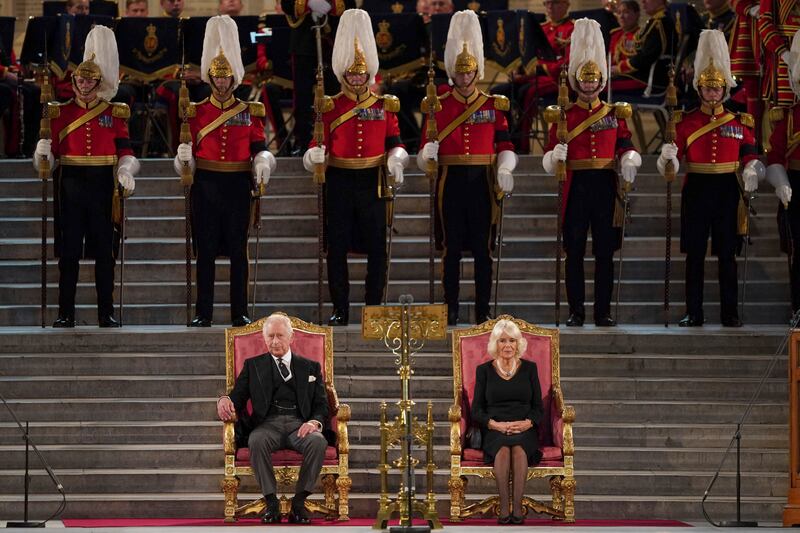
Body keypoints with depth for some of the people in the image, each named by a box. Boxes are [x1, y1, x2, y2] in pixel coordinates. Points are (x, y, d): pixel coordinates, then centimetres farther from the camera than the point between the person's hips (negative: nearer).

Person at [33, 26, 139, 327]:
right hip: (70, 186, 0)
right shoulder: (60, 113, 8)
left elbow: (125, 152, 3)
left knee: (104, 252, 2)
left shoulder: (114, 113, 7)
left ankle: (107, 314, 7)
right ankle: (66, 314, 5)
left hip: (103, 185, 0)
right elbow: (52, 154, 7)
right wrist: (42, 153, -16)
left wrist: (125, 172, -16)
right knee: (68, 252, 1)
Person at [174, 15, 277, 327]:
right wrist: (183, 158, -17)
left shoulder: (249, 112, 7)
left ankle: (239, 313, 6)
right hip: (206, 186, 0)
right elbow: (189, 152, 6)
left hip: (237, 186, 0)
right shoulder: (196, 112, 6)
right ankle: (204, 313, 5)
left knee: (238, 251, 2)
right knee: (205, 251, 1)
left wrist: (263, 166, -16)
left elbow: (259, 149, 5)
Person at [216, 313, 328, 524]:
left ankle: (299, 502, -25)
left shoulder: (310, 367, 20)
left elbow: (322, 404, 12)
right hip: (268, 423, 0)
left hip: (299, 425, 0)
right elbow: (237, 398, 12)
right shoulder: (253, 366, 21)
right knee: (256, 440, -37)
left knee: (317, 441, -35)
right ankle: (271, 503, -27)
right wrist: (224, 400, -14)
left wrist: (315, 422, -11)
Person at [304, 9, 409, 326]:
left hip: (372, 182, 0)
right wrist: (315, 155, -21)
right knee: (337, 248, 1)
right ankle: (340, 310, 9)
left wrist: (396, 161, -14)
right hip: (339, 183, 0)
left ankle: (374, 308, 10)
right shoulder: (330, 107, 4)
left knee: (376, 248, 1)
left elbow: (394, 143, 7)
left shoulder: (384, 106, 6)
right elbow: (320, 143, 2)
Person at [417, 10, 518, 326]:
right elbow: (429, 144, 1)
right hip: (451, 182, 0)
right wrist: (427, 156, -22)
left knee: (482, 248, 2)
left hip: (481, 182, 0)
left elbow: (505, 145, 4)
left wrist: (505, 170, -13)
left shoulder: (493, 105, 6)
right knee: (451, 249, 3)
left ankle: (482, 310, 7)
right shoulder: (439, 106, 5)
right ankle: (451, 309, 8)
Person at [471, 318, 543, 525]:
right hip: (494, 431, 0)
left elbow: (539, 407, 9)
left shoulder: (529, 368, 12)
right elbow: (476, 410, 6)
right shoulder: (484, 370, 10)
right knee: (503, 450, -36)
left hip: (524, 430, 0)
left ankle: (517, 508, -38)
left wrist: (528, 423, -12)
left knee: (519, 449, -35)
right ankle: (504, 508, -37)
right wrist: (494, 424, -13)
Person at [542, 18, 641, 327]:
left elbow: (626, 146, 7)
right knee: (574, 251, 0)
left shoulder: (615, 114, 10)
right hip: (576, 186, -1)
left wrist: (629, 163, -15)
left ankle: (603, 311, 6)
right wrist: (556, 156, -20)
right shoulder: (563, 115, 6)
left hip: (605, 186, 1)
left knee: (605, 251, 1)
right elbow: (550, 159, 3)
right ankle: (576, 311, 6)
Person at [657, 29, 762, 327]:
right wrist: (667, 156, -23)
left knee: (727, 255, 2)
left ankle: (730, 314, 7)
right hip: (696, 190, 0)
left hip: (728, 191, 0)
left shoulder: (740, 122, 7)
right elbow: (671, 163, 0)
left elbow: (750, 157, 7)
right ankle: (694, 314, 6)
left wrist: (752, 171, -15)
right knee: (694, 254, 1)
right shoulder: (685, 122, 4)